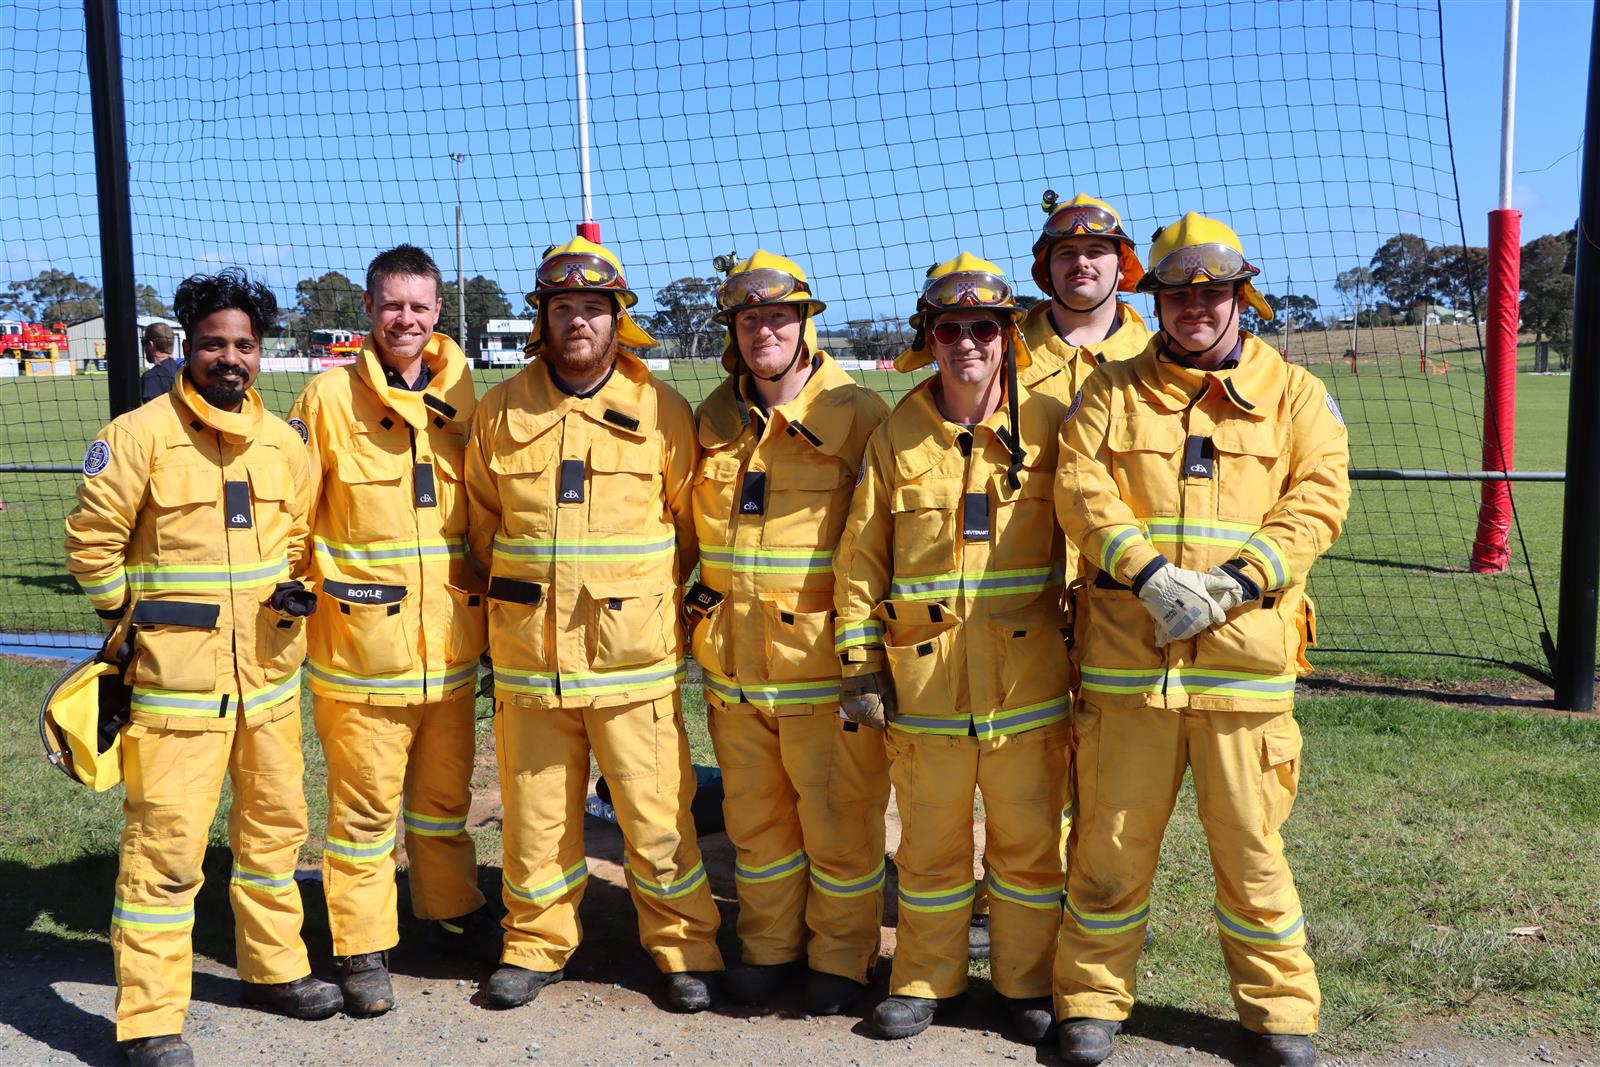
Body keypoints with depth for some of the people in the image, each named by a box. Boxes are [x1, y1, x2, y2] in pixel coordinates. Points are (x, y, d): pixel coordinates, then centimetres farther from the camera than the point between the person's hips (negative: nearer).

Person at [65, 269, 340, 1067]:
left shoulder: (283, 441, 8)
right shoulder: (140, 434, -10)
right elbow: (92, 541, -5)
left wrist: (296, 588, 4)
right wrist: (132, 617, 2)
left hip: (268, 670, 6)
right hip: (176, 674, -6)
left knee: (276, 823, 17)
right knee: (166, 843, -4)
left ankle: (275, 967, 35)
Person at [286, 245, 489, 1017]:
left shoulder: (462, 398, 7)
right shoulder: (329, 397, -6)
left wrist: (488, 581, 11)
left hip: (450, 642, 4)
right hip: (361, 644, -4)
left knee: (445, 793, 18)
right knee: (364, 802, 5)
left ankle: (451, 909, 37)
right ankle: (362, 948, 19)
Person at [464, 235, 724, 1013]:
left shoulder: (662, 411, 0)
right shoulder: (501, 412, 5)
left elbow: (688, 525, 9)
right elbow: (482, 524, 16)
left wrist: (638, 594, 8)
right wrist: (521, 592, 11)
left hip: (634, 654, -2)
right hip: (527, 651, 2)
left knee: (657, 815, 3)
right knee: (535, 811, 11)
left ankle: (684, 948, 22)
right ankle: (536, 943, 30)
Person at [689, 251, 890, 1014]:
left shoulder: (857, 416, -6)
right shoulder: (714, 422, 8)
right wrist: (698, 593, 13)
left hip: (823, 660, -5)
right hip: (734, 661, 5)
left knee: (838, 820, 6)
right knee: (754, 816, 16)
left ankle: (840, 958, 25)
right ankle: (769, 946, 34)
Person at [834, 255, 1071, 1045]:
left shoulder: (1047, 427, 1)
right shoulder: (896, 438, 3)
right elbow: (860, 559, 5)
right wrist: (861, 666, 1)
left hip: (1027, 676, 0)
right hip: (924, 678, 1)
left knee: (1029, 840, 10)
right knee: (931, 845, 12)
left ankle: (1026, 982, 29)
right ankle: (925, 980, 30)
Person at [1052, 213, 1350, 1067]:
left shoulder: (1294, 393, 10)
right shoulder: (1112, 391, 10)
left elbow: (1318, 498, -1)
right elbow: (1082, 491, -3)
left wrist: (1239, 581, -15)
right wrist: (1150, 573, -18)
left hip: (1246, 658, 0)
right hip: (1126, 656, 1)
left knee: (1251, 845, 7)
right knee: (1111, 840, 8)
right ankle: (1092, 998, 26)